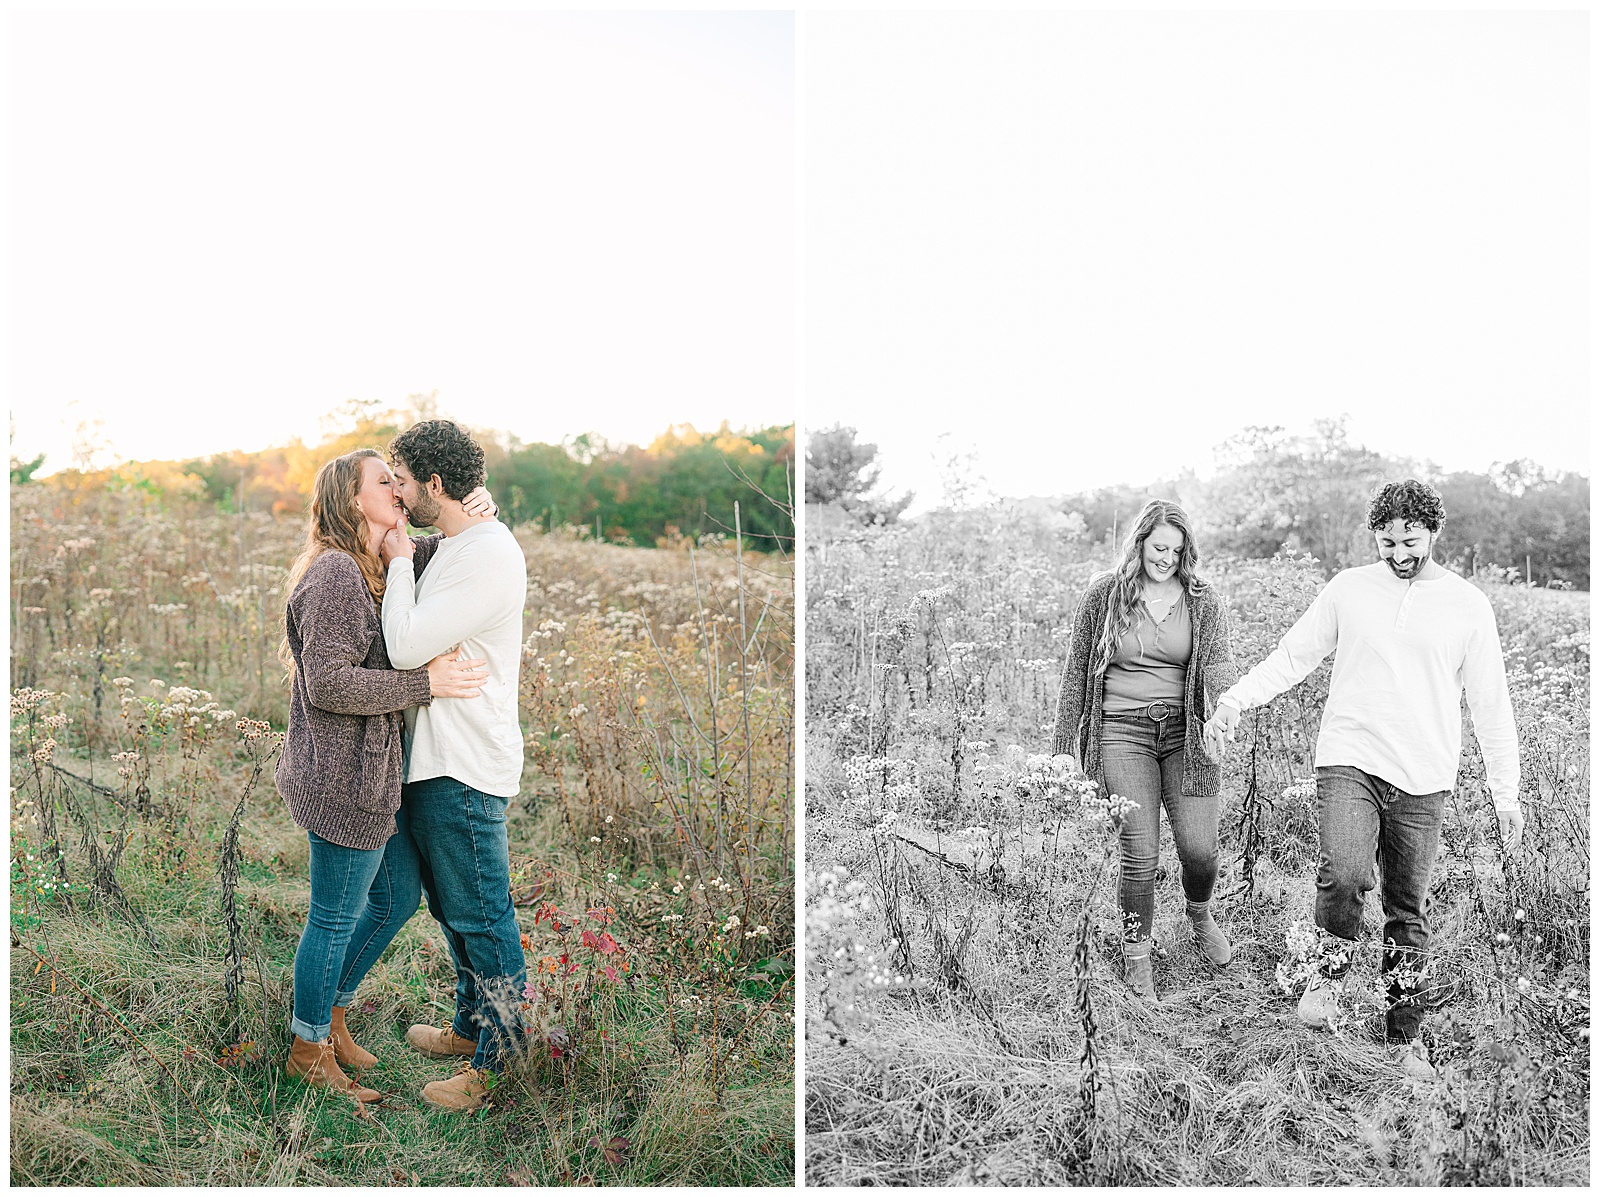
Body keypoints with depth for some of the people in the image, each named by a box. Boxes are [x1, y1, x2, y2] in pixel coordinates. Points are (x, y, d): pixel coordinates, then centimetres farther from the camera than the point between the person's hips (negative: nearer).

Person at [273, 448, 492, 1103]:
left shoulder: (374, 570, 13)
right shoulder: (336, 573, -19)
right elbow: (329, 683, -25)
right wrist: (426, 683, -22)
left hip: (366, 774, 10)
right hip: (343, 780, -10)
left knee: (393, 894, 20)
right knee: (335, 918, 5)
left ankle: (331, 1016, 37)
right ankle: (308, 1049, 25)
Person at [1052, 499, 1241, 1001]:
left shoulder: (1203, 602, 5)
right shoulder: (1102, 595, 3)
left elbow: (1219, 663, -8)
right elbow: (1076, 673, 8)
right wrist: (1062, 748, 7)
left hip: (1186, 732, 1)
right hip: (1123, 734, -1)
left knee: (1199, 848, -4)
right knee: (1139, 852, -6)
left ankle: (1199, 914, 32)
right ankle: (1136, 954, 16)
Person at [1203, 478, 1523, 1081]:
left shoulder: (1467, 604, 5)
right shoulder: (1348, 589, 5)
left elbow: (1490, 703, 8)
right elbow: (1292, 655, 9)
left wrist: (1506, 792, 8)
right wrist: (1235, 699, -6)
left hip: (1423, 780, 1)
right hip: (1349, 761, -1)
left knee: (1408, 911, 7)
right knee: (1344, 873, -25)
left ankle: (1405, 1034, 23)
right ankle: (1337, 961, 5)